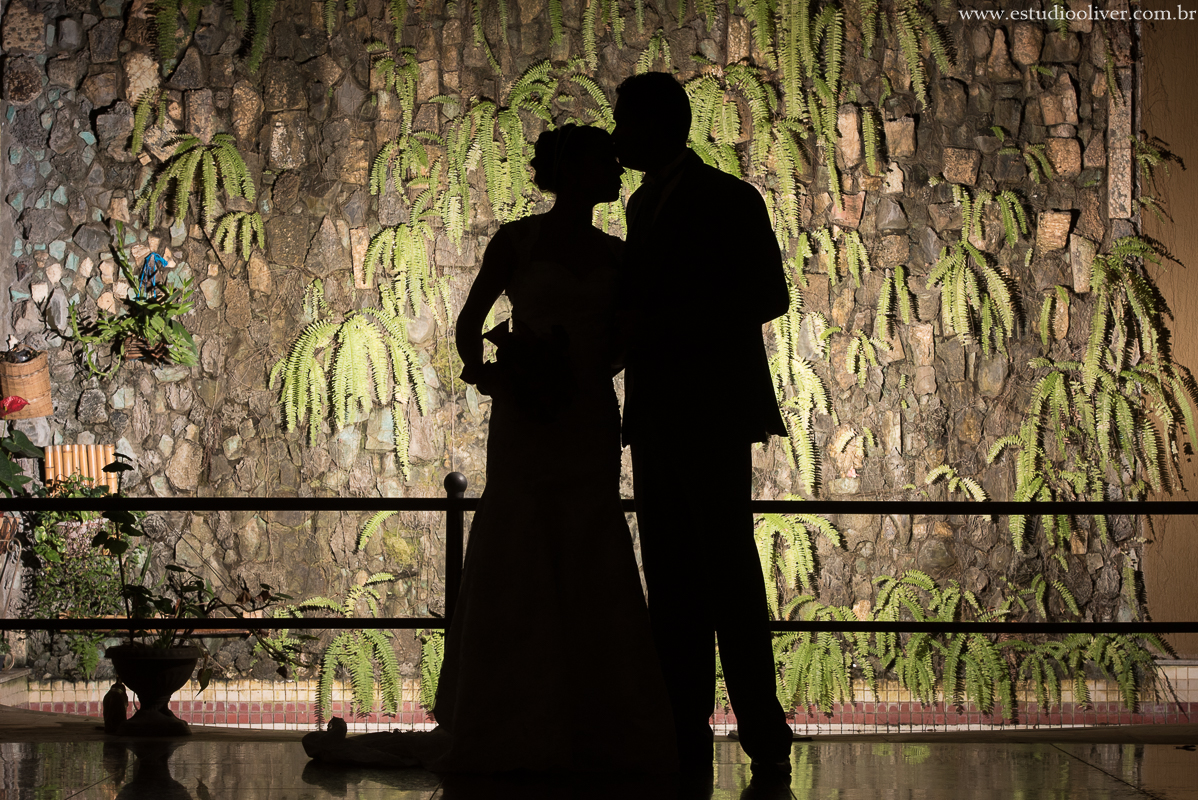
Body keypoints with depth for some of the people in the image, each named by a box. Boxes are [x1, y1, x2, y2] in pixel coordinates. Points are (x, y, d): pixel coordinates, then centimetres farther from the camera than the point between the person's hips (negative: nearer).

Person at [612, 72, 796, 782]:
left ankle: (765, 736, -6)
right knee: (671, 579, 3)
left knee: (728, 571, -8)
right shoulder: (644, 204, 19)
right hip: (655, 416, 7)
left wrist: (657, 325, -16)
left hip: (710, 412, -7)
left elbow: (768, 296, -11)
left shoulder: (728, 200, -4)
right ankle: (686, 731, 3)